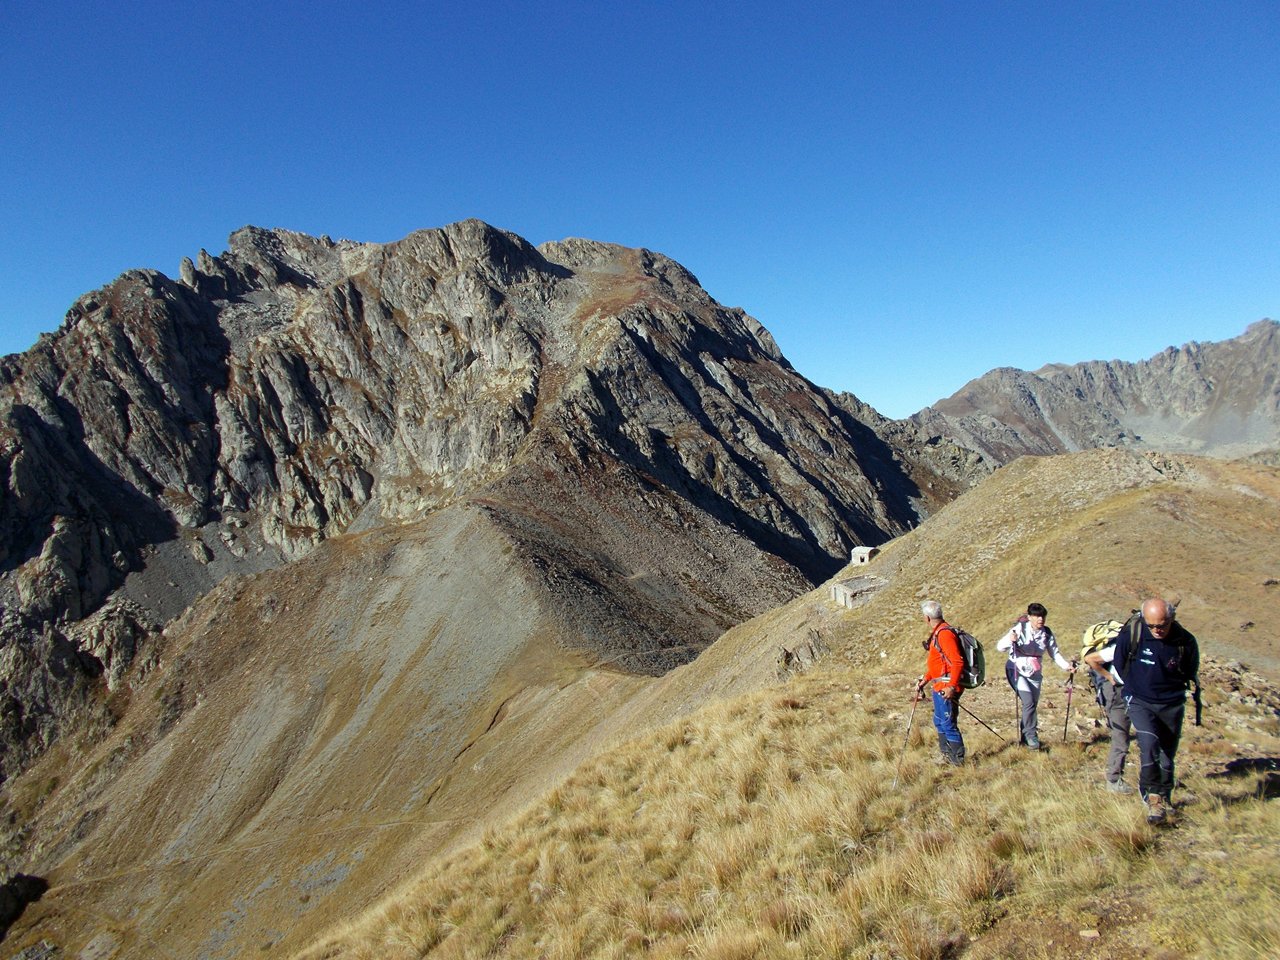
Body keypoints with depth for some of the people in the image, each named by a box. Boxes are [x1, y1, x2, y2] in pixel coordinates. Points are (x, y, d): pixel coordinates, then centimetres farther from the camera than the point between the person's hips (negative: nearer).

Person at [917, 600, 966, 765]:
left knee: (948, 724, -1)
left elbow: (957, 662, -26)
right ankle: (946, 755, 30)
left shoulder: (944, 634, -20)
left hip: (946, 689, -10)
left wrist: (951, 687, -27)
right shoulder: (937, 633, 13)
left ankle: (958, 759, 11)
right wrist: (924, 680, 20)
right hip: (939, 687, 10)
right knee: (939, 722, 19)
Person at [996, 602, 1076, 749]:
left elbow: (1055, 653, 9)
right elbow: (1000, 646, -20)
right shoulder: (1020, 629, -16)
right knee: (1029, 702, -19)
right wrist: (1010, 640, -41)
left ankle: (1024, 737, 23)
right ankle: (1031, 735, -8)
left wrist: (1066, 665, -8)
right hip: (1016, 671, -5)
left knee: (1033, 705, 8)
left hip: (1034, 674, 5)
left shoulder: (1047, 633, -3)